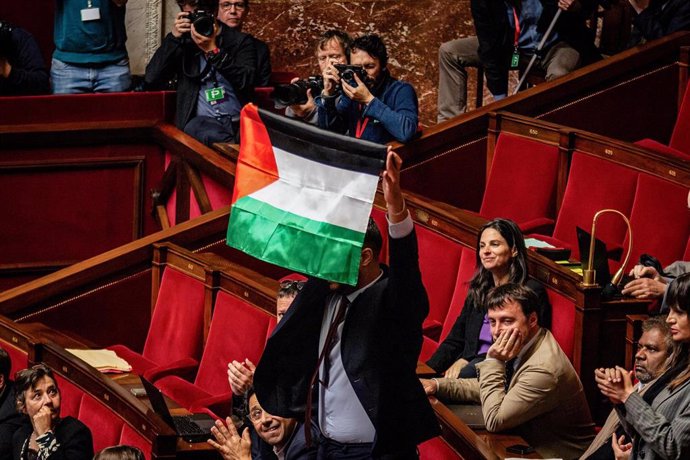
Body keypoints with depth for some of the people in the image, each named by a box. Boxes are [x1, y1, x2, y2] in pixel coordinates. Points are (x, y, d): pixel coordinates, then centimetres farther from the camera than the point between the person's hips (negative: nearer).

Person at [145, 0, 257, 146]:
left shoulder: (240, 41, 8)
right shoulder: (183, 44, 13)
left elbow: (245, 82, -9)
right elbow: (151, 80, 2)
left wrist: (214, 51, -15)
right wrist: (173, 38, -3)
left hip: (239, 123, 0)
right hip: (201, 123, 0)